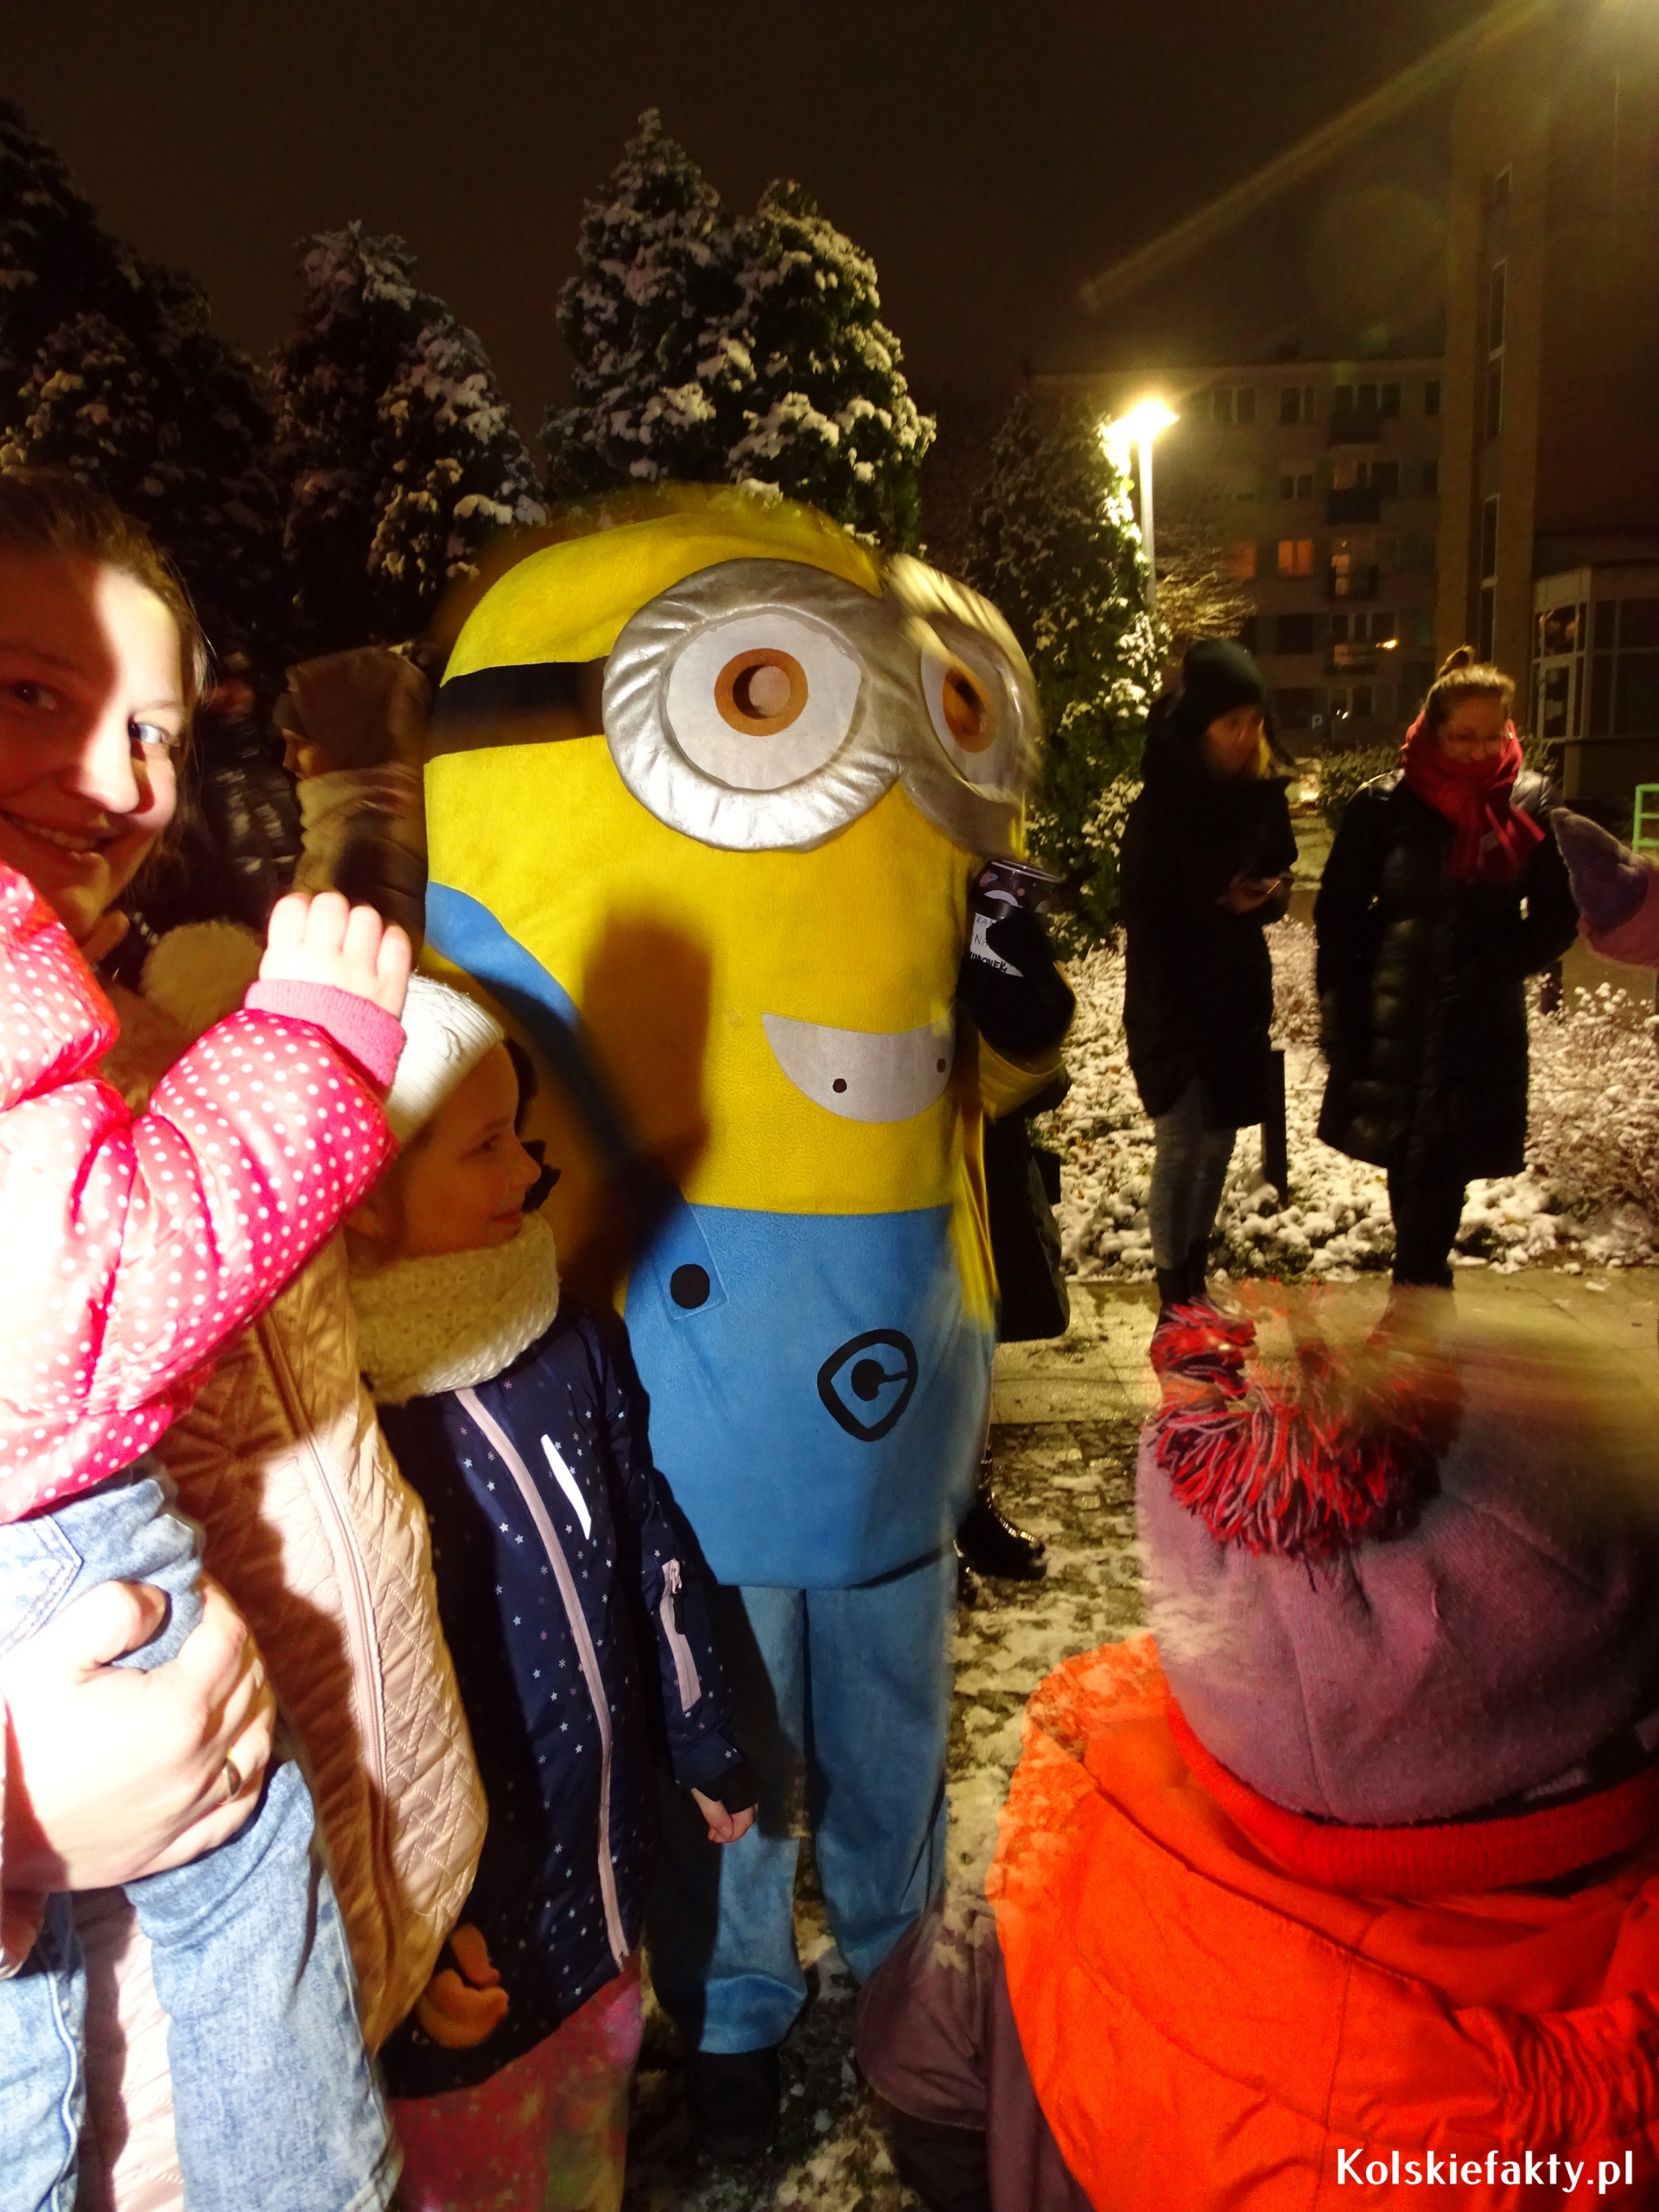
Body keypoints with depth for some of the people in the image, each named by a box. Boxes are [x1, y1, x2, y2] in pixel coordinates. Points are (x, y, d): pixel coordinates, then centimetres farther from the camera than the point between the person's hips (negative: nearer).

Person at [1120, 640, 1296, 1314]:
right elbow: (1146, 923, -14)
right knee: (1182, 1144, -4)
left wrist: (1270, 893, -10)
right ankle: (1174, 1299, 5)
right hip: (1173, 1002, -5)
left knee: (1219, 1141, 11)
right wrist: (1170, 1020, -19)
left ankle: (1196, 1279, 24)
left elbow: (1279, 873, 15)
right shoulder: (1160, 806, -14)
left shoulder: (1262, 792, 2)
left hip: (1239, 993, 6)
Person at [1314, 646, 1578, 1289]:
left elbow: (1558, 919, 3)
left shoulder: (1532, 803, -2)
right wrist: (1343, 1026, -6)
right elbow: (1338, 918, -2)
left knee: (1440, 1175, -2)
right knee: (1413, 1171, 9)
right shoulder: (1384, 804, -7)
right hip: (1393, 1026, 0)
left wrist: (1492, 970, -15)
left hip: (1481, 1032, 0)